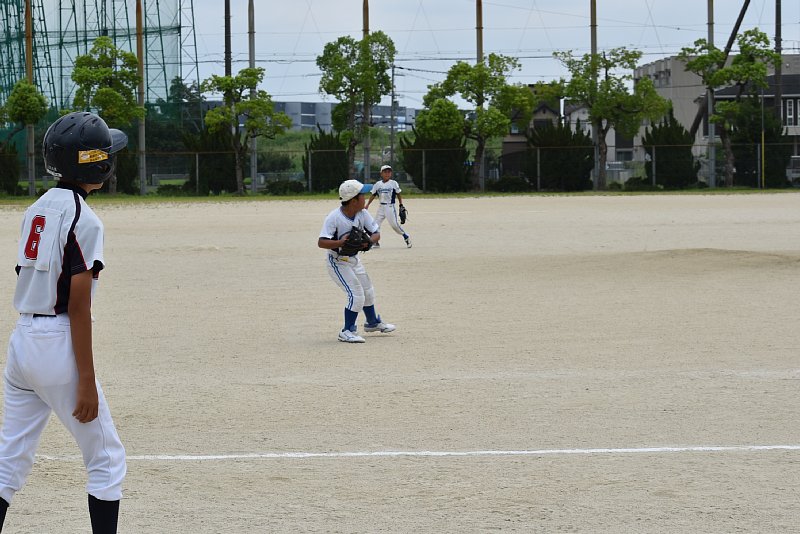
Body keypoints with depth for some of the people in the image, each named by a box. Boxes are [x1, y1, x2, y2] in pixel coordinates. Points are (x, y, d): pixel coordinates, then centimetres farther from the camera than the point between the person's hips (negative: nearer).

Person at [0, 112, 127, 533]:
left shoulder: (37, 210, 11)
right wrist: (87, 383, -14)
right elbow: (78, 309, -16)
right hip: (58, 345, -8)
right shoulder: (83, 221, -13)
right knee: (107, 459, 5)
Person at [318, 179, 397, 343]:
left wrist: (368, 241, -29)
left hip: (354, 259, 8)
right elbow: (321, 243, -33)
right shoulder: (334, 218, -29)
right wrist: (340, 242, -48)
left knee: (368, 291, 22)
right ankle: (347, 332, -4)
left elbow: (376, 233, -6)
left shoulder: (363, 214, -10)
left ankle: (373, 322, 45)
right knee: (356, 295, -16)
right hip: (337, 261, -8)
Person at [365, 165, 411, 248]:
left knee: (394, 224, -10)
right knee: (376, 224, 0)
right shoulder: (377, 184, 7)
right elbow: (373, 195, 13)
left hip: (390, 207, -4)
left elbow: (398, 194, 3)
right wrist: (367, 205, 9)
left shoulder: (393, 183, -2)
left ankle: (406, 237, 6)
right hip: (381, 207, 4)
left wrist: (401, 205, -2)